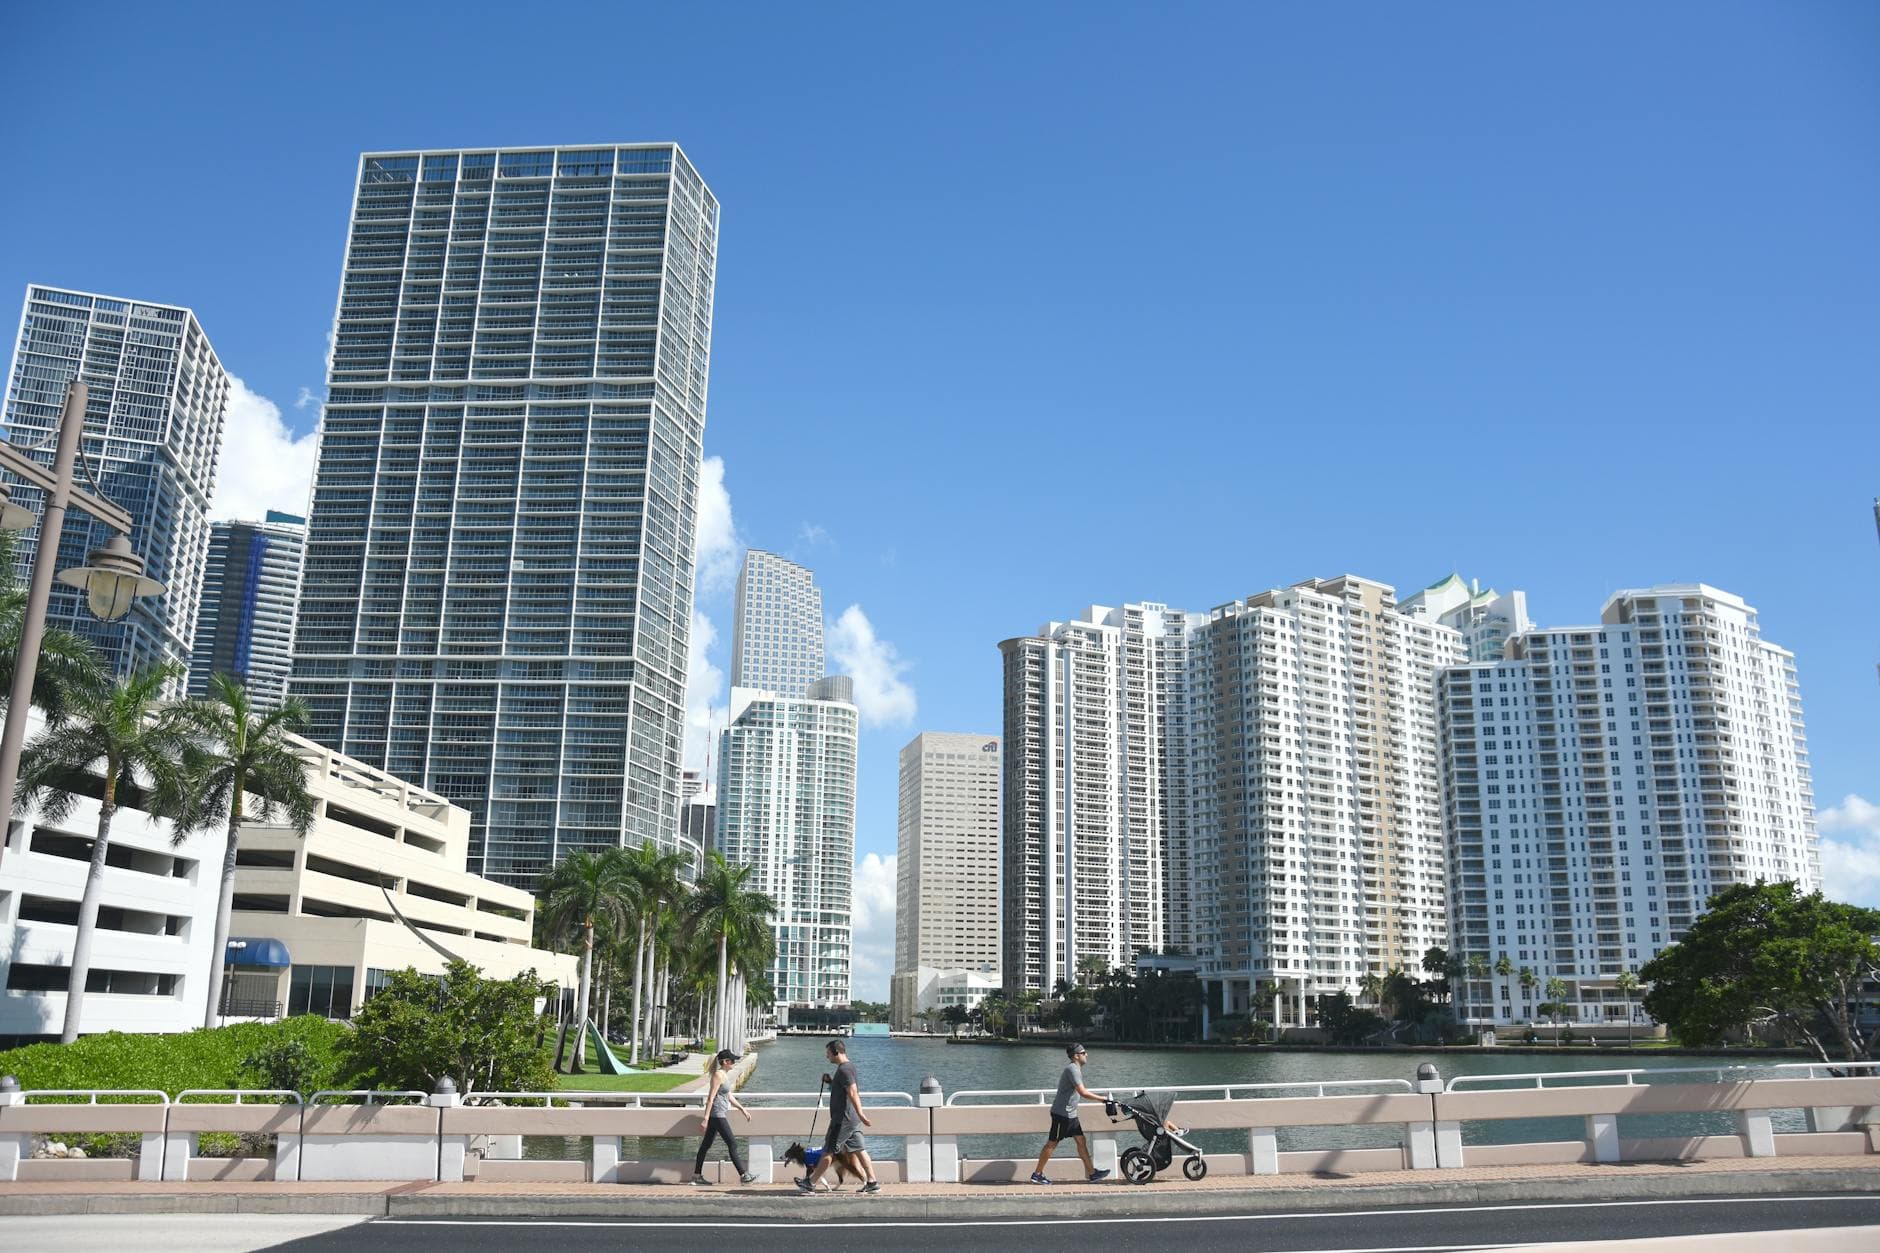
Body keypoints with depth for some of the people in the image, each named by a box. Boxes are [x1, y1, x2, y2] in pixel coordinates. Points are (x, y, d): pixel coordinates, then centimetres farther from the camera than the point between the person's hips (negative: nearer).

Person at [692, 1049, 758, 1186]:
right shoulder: (718, 1075, -15)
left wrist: (742, 1109, 20)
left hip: (718, 1115, 10)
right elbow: (710, 1098, -19)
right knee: (732, 1144, -6)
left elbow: (729, 1097, 21)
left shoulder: (724, 1075, 14)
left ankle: (697, 1176, 17)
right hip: (717, 1115, -10)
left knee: (706, 1144, 12)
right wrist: (705, 1118, -21)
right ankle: (743, 1176, -2)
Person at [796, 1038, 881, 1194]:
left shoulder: (844, 1070, -17)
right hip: (852, 1120, 10)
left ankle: (810, 1182, 7)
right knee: (858, 1150, 9)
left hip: (843, 1119, -10)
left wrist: (860, 1114, -32)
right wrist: (831, 1081, 17)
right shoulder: (849, 1066, 15)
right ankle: (872, 1183, 7)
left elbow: (853, 1093, -27)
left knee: (828, 1152, -1)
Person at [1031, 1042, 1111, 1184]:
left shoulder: (1075, 1068, 13)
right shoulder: (1072, 1069, -19)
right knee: (1052, 1144, -2)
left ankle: (1092, 1173, 13)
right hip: (1062, 1113, -10)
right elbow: (1083, 1093, -27)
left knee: (1081, 1141, 9)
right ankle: (1037, 1174, 5)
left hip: (1070, 1114, 10)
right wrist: (1101, 1099, -20)